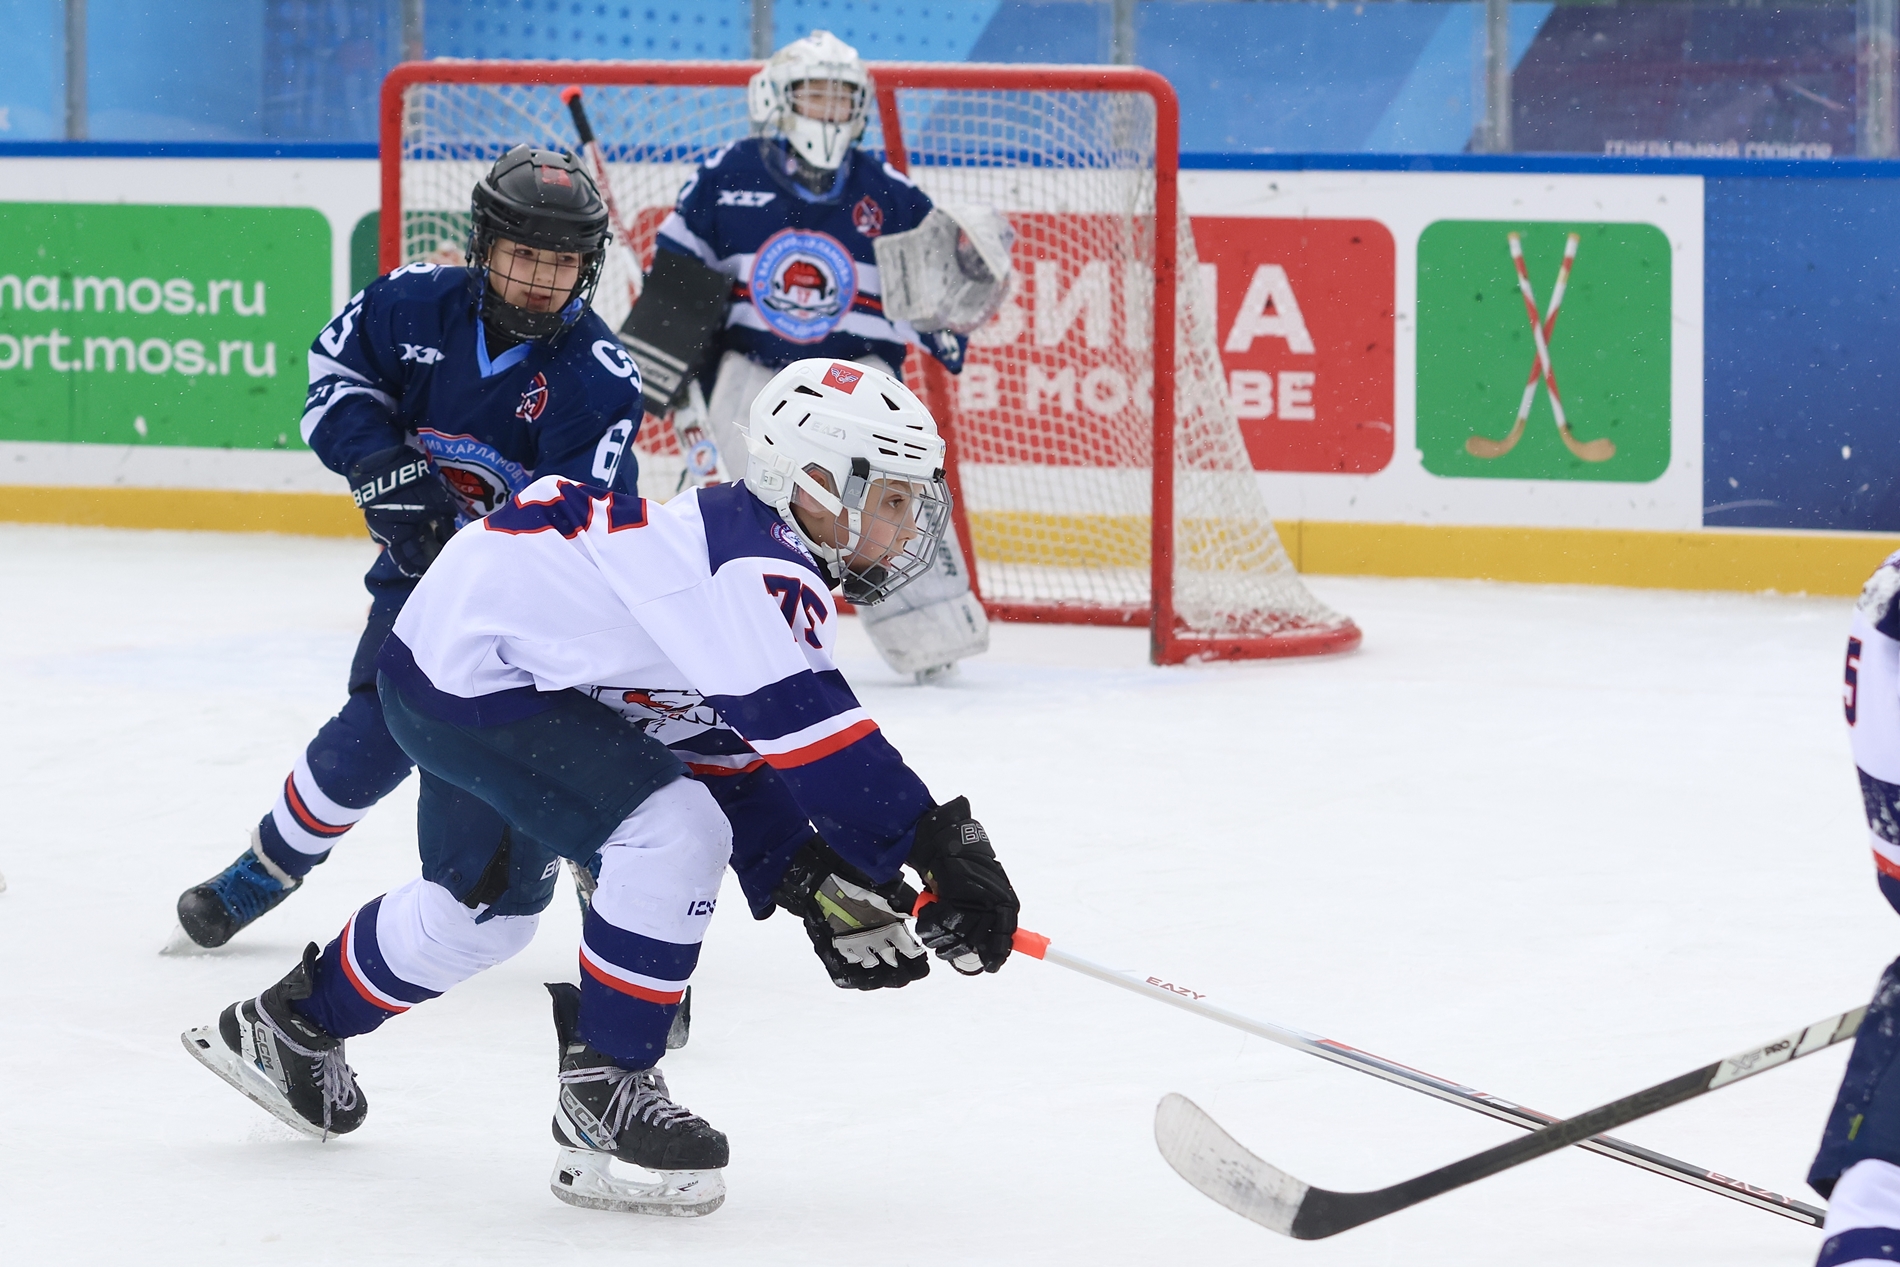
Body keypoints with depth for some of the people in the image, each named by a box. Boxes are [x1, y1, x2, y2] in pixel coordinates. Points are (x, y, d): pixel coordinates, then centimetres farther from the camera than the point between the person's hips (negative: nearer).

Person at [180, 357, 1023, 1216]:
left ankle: (290, 1025, 49)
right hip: (463, 672, -11)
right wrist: (938, 847, -32)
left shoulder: (767, 568, 8)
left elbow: (743, 751, 9)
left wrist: (822, 887, 0)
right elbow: (811, 735, -33)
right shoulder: (758, 573, -25)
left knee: (488, 902, 27)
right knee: (672, 830, -20)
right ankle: (603, 1095, -9)